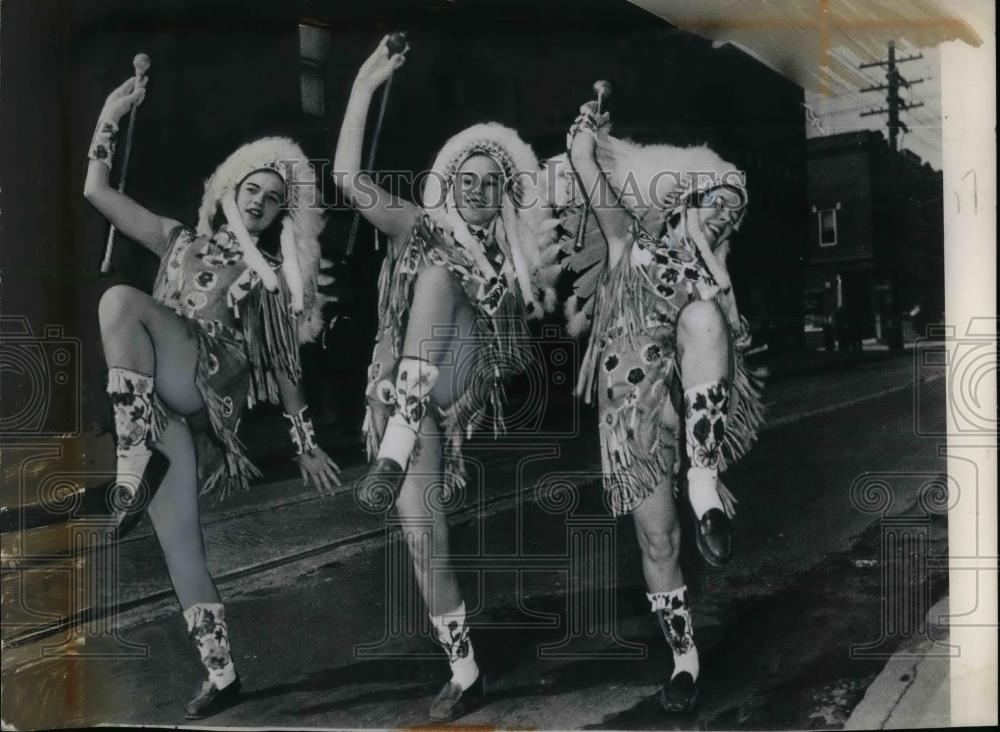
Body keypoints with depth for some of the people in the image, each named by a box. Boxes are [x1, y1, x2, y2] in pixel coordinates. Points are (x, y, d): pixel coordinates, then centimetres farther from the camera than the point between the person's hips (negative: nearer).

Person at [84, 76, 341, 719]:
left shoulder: (272, 277, 13)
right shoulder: (181, 241, 20)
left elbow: (281, 365, 12)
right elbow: (98, 190, 16)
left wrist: (306, 443, 9)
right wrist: (111, 116, 8)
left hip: (210, 393, -3)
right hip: (160, 408, 4)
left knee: (120, 299, -25)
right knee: (179, 542, -2)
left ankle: (136, 464, -27)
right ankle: (222, 674, 9)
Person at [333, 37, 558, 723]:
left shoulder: (517, 252, 16)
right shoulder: (423, 229, 11)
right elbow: (349, 178, 2)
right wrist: (364, 85, -5)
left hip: (465, 389, -1)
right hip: (406, 396, 1)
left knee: (440, 270, -24)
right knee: (421, 536, -10)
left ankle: (392, 456, -33)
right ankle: (466, 674, 10)